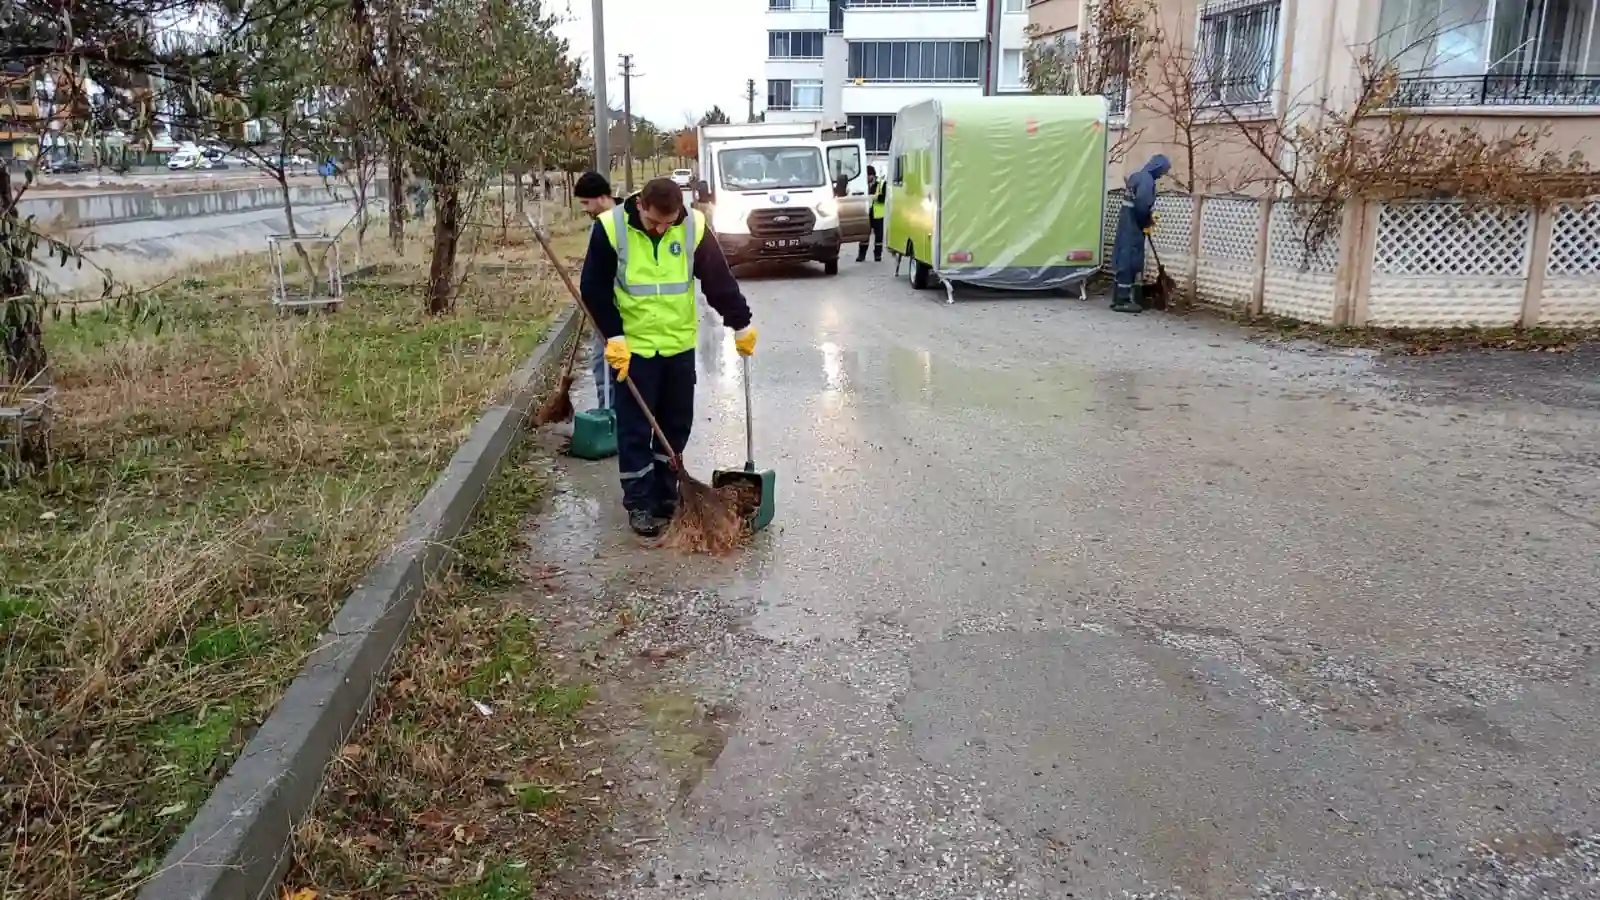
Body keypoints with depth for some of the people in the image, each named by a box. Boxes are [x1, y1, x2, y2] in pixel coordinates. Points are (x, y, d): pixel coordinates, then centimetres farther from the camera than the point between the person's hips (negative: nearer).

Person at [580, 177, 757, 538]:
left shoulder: (694, 226, -11)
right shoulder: (611, 227, -16)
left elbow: (719, 280, -2)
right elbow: (594, 288, -9)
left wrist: (741, 325, 1)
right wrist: (614, 336, -14)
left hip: (679, 344, 3)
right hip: (632, 347, -3)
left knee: (677, 424, 10)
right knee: (634, 428, 0)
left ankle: (665, 496, 25)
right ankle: (639, 504, 10)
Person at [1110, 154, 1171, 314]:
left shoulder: (1138, 176, 17)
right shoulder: (1147, 179, -14)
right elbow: (1141, 205, -23)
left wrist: (1149, 217, 8)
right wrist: (1147, 223, -8)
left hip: (1127, 224, 10)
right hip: (1133, 227, -10)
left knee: (1122, 259, 11)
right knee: (1129, 261, -8)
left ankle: (1119, 297, 15)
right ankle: (1122, 300, -7)